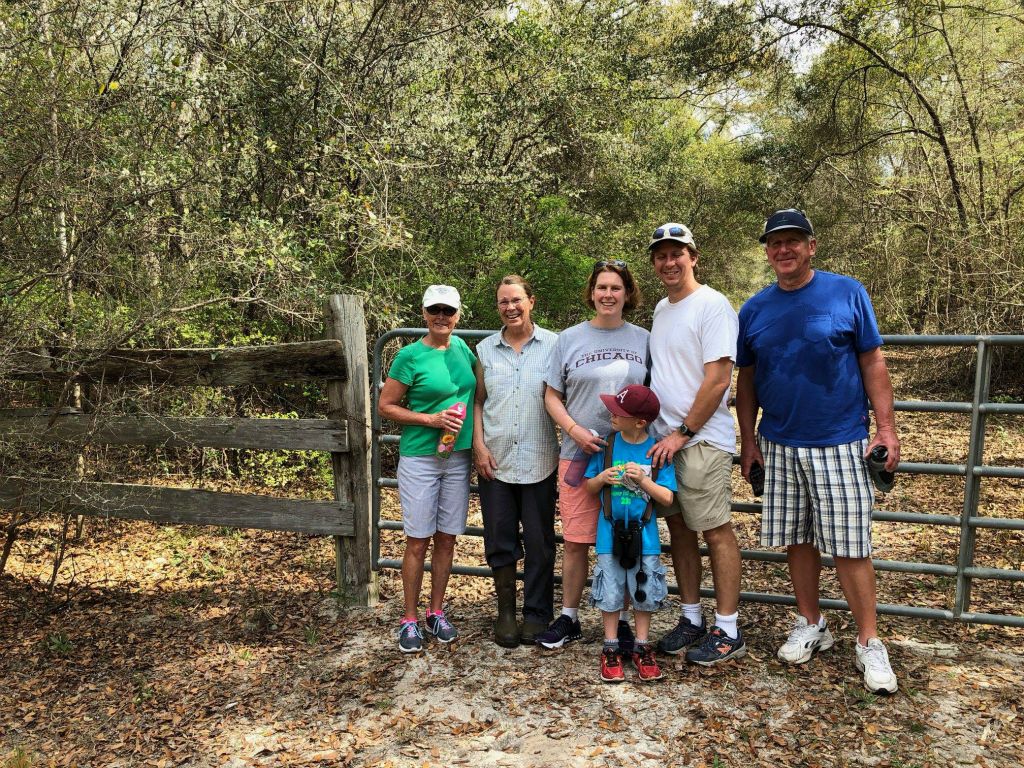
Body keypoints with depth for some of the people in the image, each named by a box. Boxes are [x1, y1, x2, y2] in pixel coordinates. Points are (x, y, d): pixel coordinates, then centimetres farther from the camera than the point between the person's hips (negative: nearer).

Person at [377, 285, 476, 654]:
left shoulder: (461, 347, 5)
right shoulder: (410, 356, -10)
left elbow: (476, 385, 22)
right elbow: (385, 406, -8)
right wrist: (431, 419, -17)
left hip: (458, 457, 5)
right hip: (420, 458, -5)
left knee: (446, 539, 11)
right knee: (418, 541, 2)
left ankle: (436, 612, 26)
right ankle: (410, 620, 17)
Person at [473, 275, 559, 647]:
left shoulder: (552, 345, -1)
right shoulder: (485, 349, 6)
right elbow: (478, 401, 9)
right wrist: (478, 444, -2)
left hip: (539, 460, -2)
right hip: (495, 459, 2)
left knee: (539, 542, 7)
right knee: (500, 539, 9)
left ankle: (537, 613, 22)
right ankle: (506, 611, 25)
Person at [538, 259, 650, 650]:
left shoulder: (643, 339, 7)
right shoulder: (570, 338, 4)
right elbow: (552, 396, 5)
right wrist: (575, 431, -10)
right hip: (579, 455, 0)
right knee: (575, 541, 4)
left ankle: (621, 619, 24)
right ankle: (568, 618, 22)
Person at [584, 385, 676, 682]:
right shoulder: (607, 444, -5)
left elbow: (667, 498, -9)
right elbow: (589, 487, 3)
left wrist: (643, 480, -23)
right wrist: (602, 477, -17)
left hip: (644, 534, -1)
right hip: (610, 533, 1)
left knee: (645, 593, 11)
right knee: (610, 592, 9)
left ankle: (642, 648, 29)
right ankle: (611, 649, 25)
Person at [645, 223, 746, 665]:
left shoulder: (712, 305, -10)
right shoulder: (661, 309, 16)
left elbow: (717, 380, -16)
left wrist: (682, 434, -15)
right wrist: (662, 434, 12)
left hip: (702, 440, -8)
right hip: (663, 440, 8)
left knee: (716, 530, -2)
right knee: (678, 528, 12)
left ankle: (728, 630, 8)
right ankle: (692, 619, 24)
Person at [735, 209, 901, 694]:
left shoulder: (847, 293, -2)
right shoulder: (754, 311, 5)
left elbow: (873, 363, -1)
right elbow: (747, 379, 11)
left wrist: (886, 428, -7)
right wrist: (748, 439, 7)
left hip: (840, 443, -3)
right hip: (779, 446, 3)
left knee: (849, 547, -1)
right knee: (797, 541, 12)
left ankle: (869, 643, 14)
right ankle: (811, 627, 28)